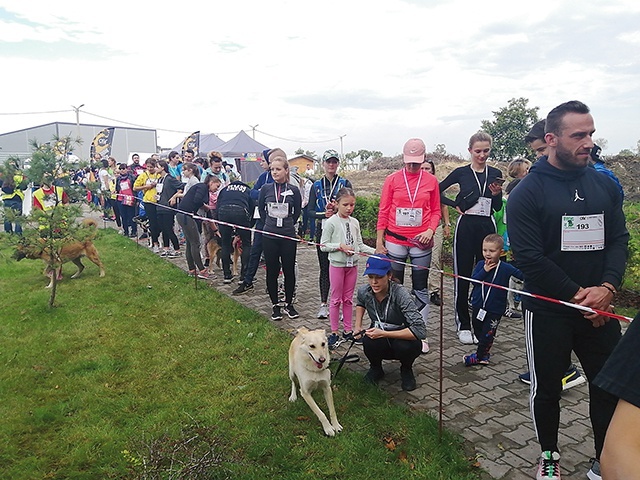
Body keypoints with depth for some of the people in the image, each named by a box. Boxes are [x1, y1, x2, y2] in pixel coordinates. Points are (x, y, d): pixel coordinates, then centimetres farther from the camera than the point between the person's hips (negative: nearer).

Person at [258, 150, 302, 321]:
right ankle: (275, 305, 20)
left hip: (288, 236, 0)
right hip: (269, 237, 0)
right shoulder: (266, 188, 0)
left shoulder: (293, 190, -2)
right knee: (272, 271, 6)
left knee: (289, 271, 6)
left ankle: (289, 303, 22)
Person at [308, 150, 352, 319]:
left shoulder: (345, 183, 5)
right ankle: (324, 304, 15)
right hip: (323, 230, 2)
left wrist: (336, 208, -21)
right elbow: (310, 211, 4)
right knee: (324, 267, 6)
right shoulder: (316, 186, 10)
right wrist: (324, 214, -15)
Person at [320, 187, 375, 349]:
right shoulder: (331, 222, -10)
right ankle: (334, 332, 16)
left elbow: (360, 244, 7)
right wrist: (340, 246, -21)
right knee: (336, 299, 5)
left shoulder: (354, 222, 5)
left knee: (348, 299, 14)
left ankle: (348, 330, 25)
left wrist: (375, 251, -5)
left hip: (352, 264, 5)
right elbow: (323, 245, -10)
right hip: (337, 264, -5)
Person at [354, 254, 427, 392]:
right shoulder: (364, 291, -15)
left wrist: (383, 333, -35)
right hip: (381, 344, 2)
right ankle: (376, 368, 4)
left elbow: (421, 330, -37)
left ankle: (406, 370, 1)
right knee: (368, 342, -32)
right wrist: (357, 326, -1)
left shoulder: (400, 294, -30)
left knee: (404, 346, -37)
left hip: (403, 338, -2)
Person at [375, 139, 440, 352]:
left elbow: (436, 211, 8)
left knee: (420, 289, 7)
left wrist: (430, 230, -11)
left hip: (421, 244, 0)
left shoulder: (431, 181, 3)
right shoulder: (392, 180, 1)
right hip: (395, 242, 0)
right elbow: (383, 212, 2)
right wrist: (379, 241, -1)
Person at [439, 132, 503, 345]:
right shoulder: (461, 173, 1)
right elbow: (437, 191, 5)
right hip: (466, 226, -2)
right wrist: (455, 205, -3)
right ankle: (463, 325, 12)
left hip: (487, 227, 3)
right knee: (462, 276, 1)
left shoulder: (495, 174, 8)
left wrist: (496, 194, -11)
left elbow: (498, 208, 8)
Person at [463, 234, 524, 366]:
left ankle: (480, 356, 21)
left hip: (495, 309, -4)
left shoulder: (506, 268, -12)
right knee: (478, 331, 19)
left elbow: (522, 275, -13)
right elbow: (473, 279, -12)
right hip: (478, 306, 4)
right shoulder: (481, 265, -3)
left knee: (487, 334, 2)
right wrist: (484, 271, -22)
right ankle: (485, 351, 40)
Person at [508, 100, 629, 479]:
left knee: (611, 387, 10)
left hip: (599, 308, 4)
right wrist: (577, 295, -16)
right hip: (548, 311, -4)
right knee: (547, 389, 11)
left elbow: (619, 240, 4)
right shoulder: (528, 192, -11)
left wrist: (607, 287, -13)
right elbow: (529, 257, -16)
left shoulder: (605, 186, 5)